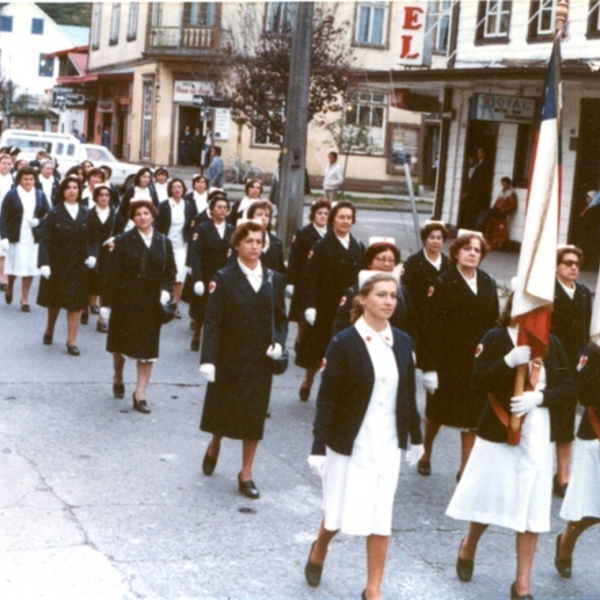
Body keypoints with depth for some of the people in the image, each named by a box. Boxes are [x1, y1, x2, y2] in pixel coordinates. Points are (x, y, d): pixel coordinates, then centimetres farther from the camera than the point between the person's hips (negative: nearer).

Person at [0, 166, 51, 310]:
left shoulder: (40, 195, 9)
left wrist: (38, 221, -12)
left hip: (34, 238, 2)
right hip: (16, 237, -2)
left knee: (30, 268, 2)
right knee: (15, 267, 3)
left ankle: (24, 299, 13)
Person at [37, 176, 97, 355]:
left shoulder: (86, 213, 1)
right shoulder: (54, 213, -7)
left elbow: (93, 238, 6)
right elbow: (45, 240, -10)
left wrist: (92, 255, -11)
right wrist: (44, 263, -19)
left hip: (79, 266, 1)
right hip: (57, 265, -1)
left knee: (75, 304, 0)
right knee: (54, 301, 14)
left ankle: (71, 341, 5)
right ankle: (49, 331, 38)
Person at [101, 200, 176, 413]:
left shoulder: (164, 242, 5)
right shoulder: (123, 241, -3)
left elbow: (171, 271, 8)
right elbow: (112, 273, -6)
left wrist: (165, 290, -11)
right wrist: (107, 302, -10)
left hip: (152, 304, 2)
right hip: (126, 301, -2)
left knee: (147, 350, 0)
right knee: (121, 345, 13)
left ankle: (140, 395, 6)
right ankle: (118, 379, 39)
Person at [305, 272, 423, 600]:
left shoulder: (402, 342, 2)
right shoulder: (344, 342, -12)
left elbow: (408, 393, 10)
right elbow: (327, 397, -12)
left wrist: (416, 436, 15)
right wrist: (319, 446, -15)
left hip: (388, 444, 4)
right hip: (350, 443, -4)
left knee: (382, 517, 6)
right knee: (342, 510, 9)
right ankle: (318, 551, 42)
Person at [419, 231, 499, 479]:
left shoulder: (488, 284, 6)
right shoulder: (443, 284, -9)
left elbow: (493, 322, 4)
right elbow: (432, 326, -13)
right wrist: (430, 365, -17)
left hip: (478, 361, 3)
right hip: (448, 359, -3)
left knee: (472, 415, 6)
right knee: (437, 411, 14)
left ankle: (465, 467, 16)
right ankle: (426, 454, 36)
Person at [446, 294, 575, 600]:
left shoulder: (551, 343, 3)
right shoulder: (496, 338, -6)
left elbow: (568, 388, 0)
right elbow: (478, 383, -14)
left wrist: (539, 396, -17)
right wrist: (509, 361, -26)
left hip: (539, 438, 3)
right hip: (499, 434, -3)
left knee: (533, 509, 5)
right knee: (489, 499, 10)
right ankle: (468, 547, 41)